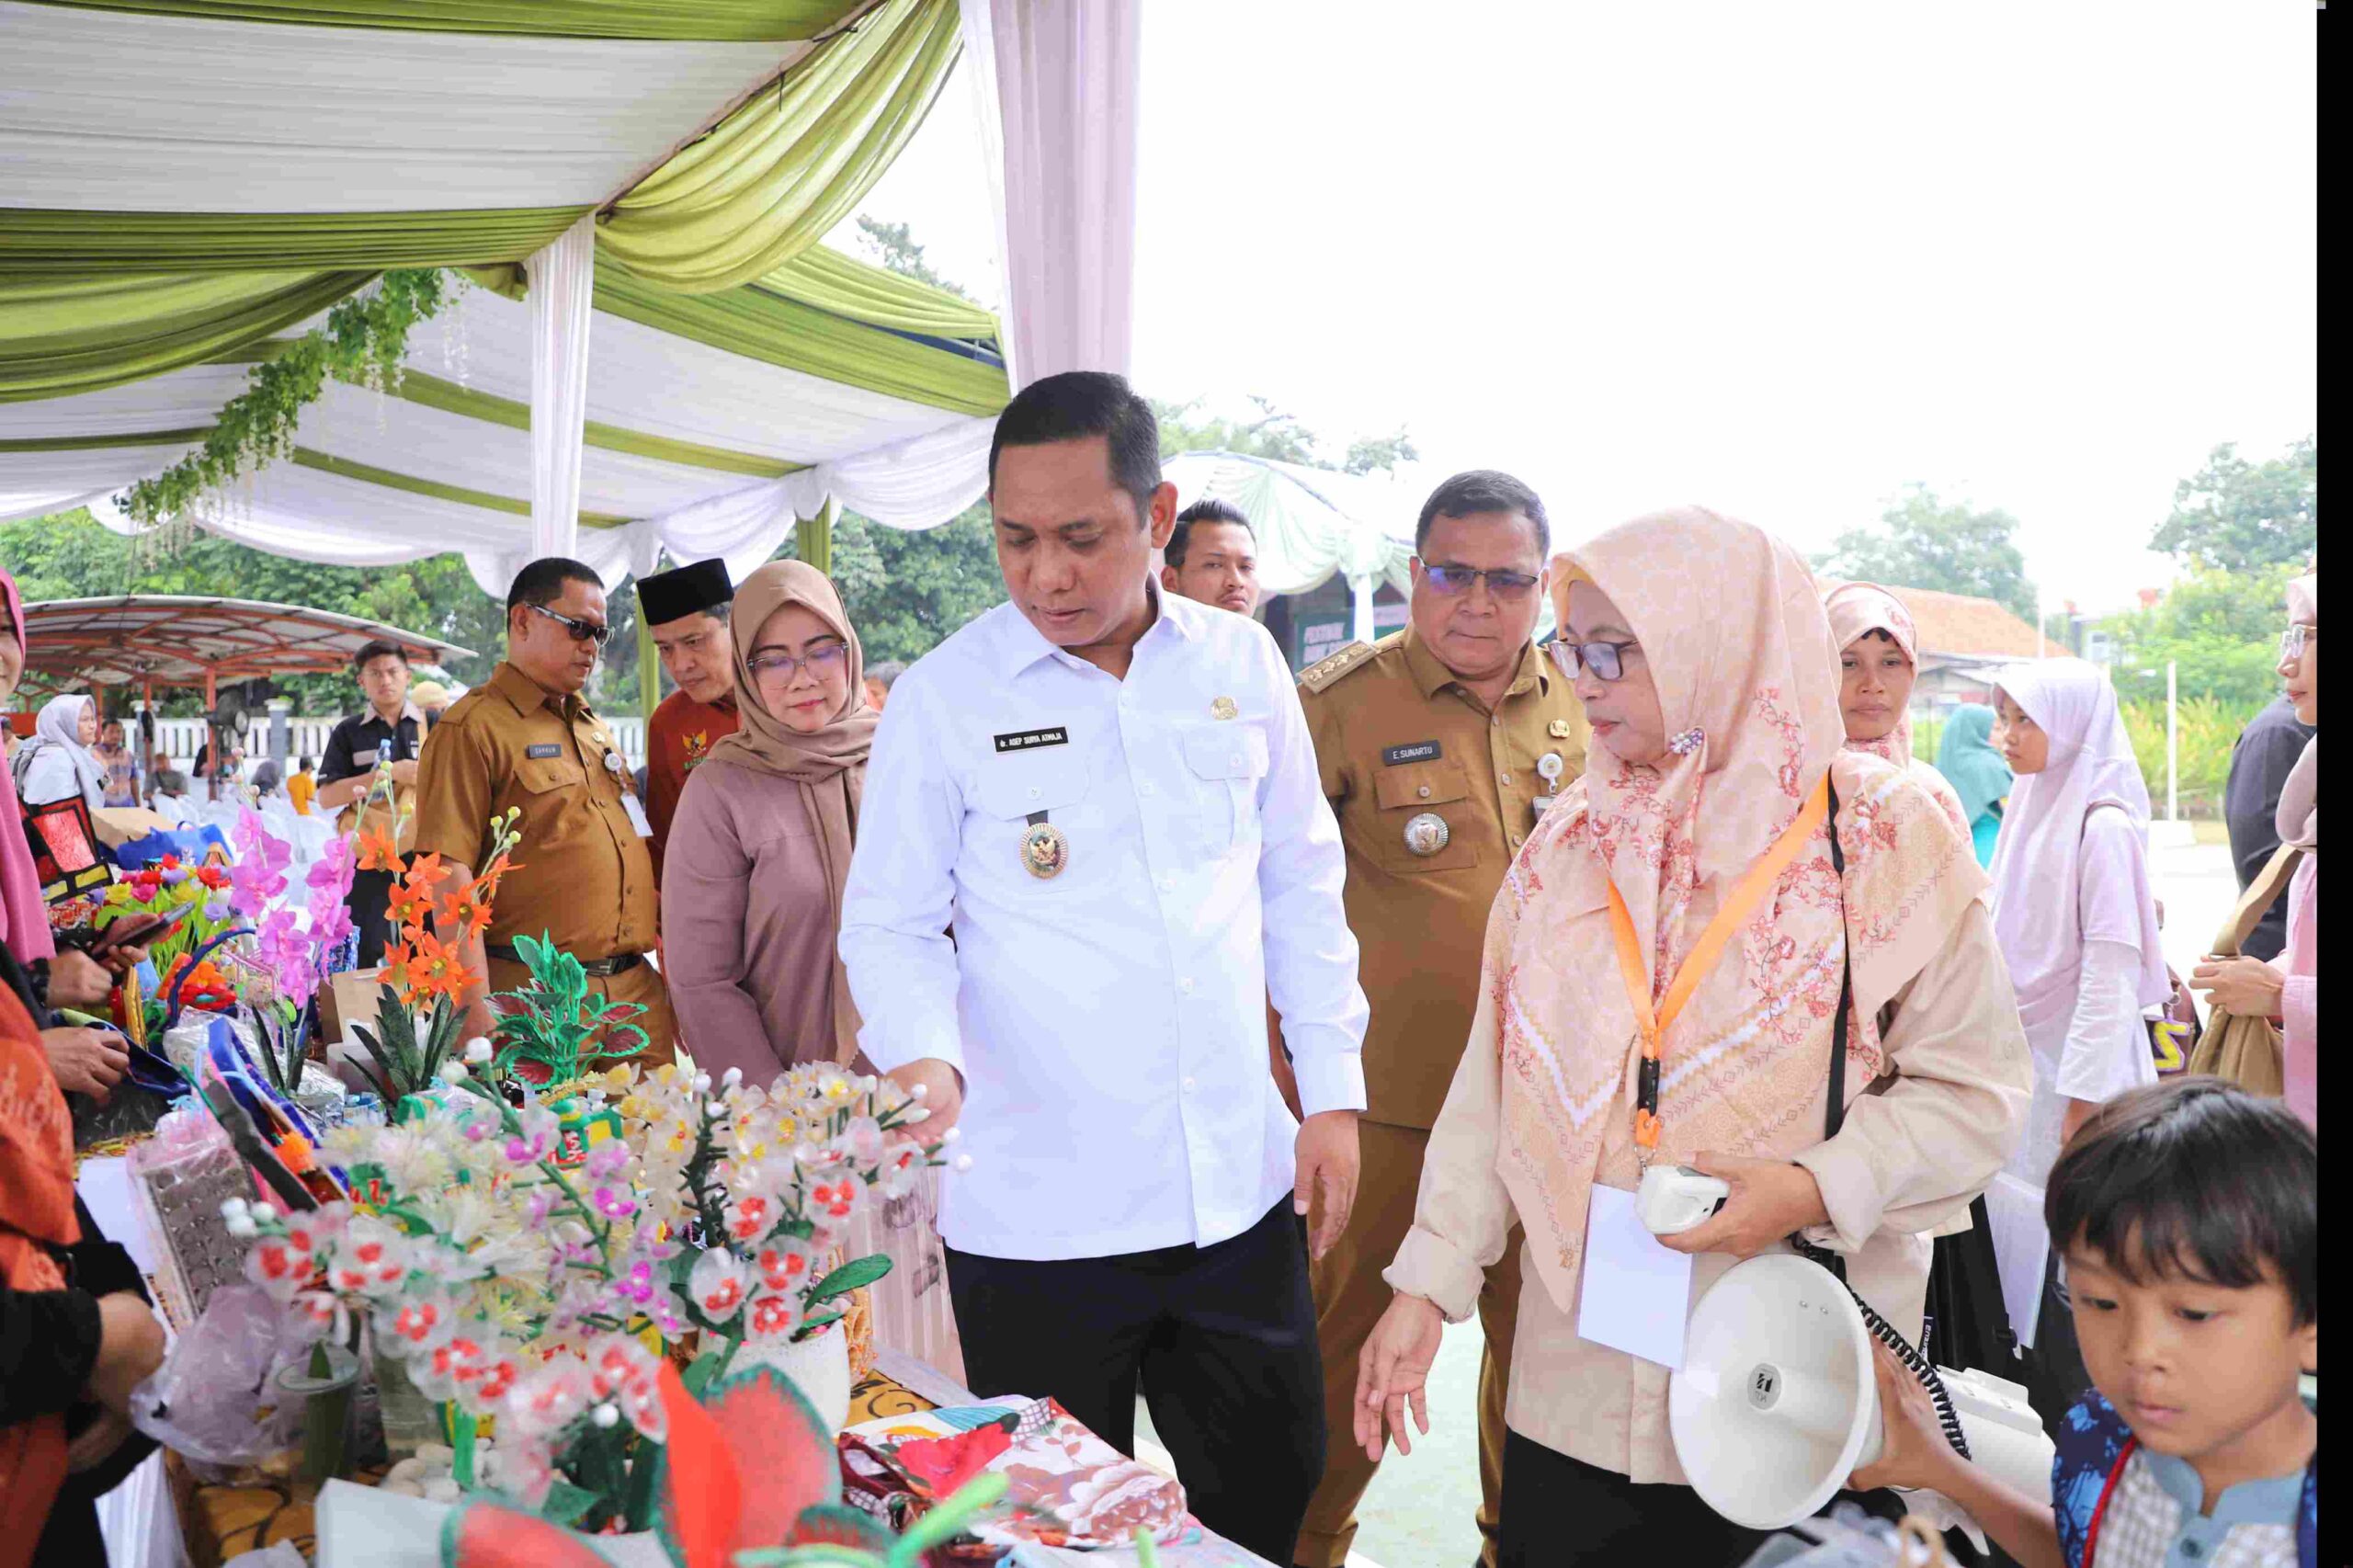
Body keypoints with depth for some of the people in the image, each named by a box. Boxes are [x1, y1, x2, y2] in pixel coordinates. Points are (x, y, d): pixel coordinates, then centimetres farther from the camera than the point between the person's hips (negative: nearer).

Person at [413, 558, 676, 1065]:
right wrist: (477, 1014, -21)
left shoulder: (596, 729, 19)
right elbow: (448, 871, -14)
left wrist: (669, 979, 18)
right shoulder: (472, 728, -6)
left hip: (639, 988, 7)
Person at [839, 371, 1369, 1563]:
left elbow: (1300, 889, 10)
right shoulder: (942, 697, -5)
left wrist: (1334, 1093, 6)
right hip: (1034, 1216, -3)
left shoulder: (1242, 664, 3)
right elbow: (891, 921, -1)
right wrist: (921, 1055, -21)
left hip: (1240, 1187, 3)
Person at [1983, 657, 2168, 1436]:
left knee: (2076, 1262, 1)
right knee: (2021, 1242, 13)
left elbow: (2111, 970, -17)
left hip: (2077, 1068, -8)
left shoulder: (2103, 825, -15)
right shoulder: (2028, 813, 10)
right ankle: (2050, 1417, 26)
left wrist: (2082, 1098, -19)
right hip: (2020, 1063, 8)